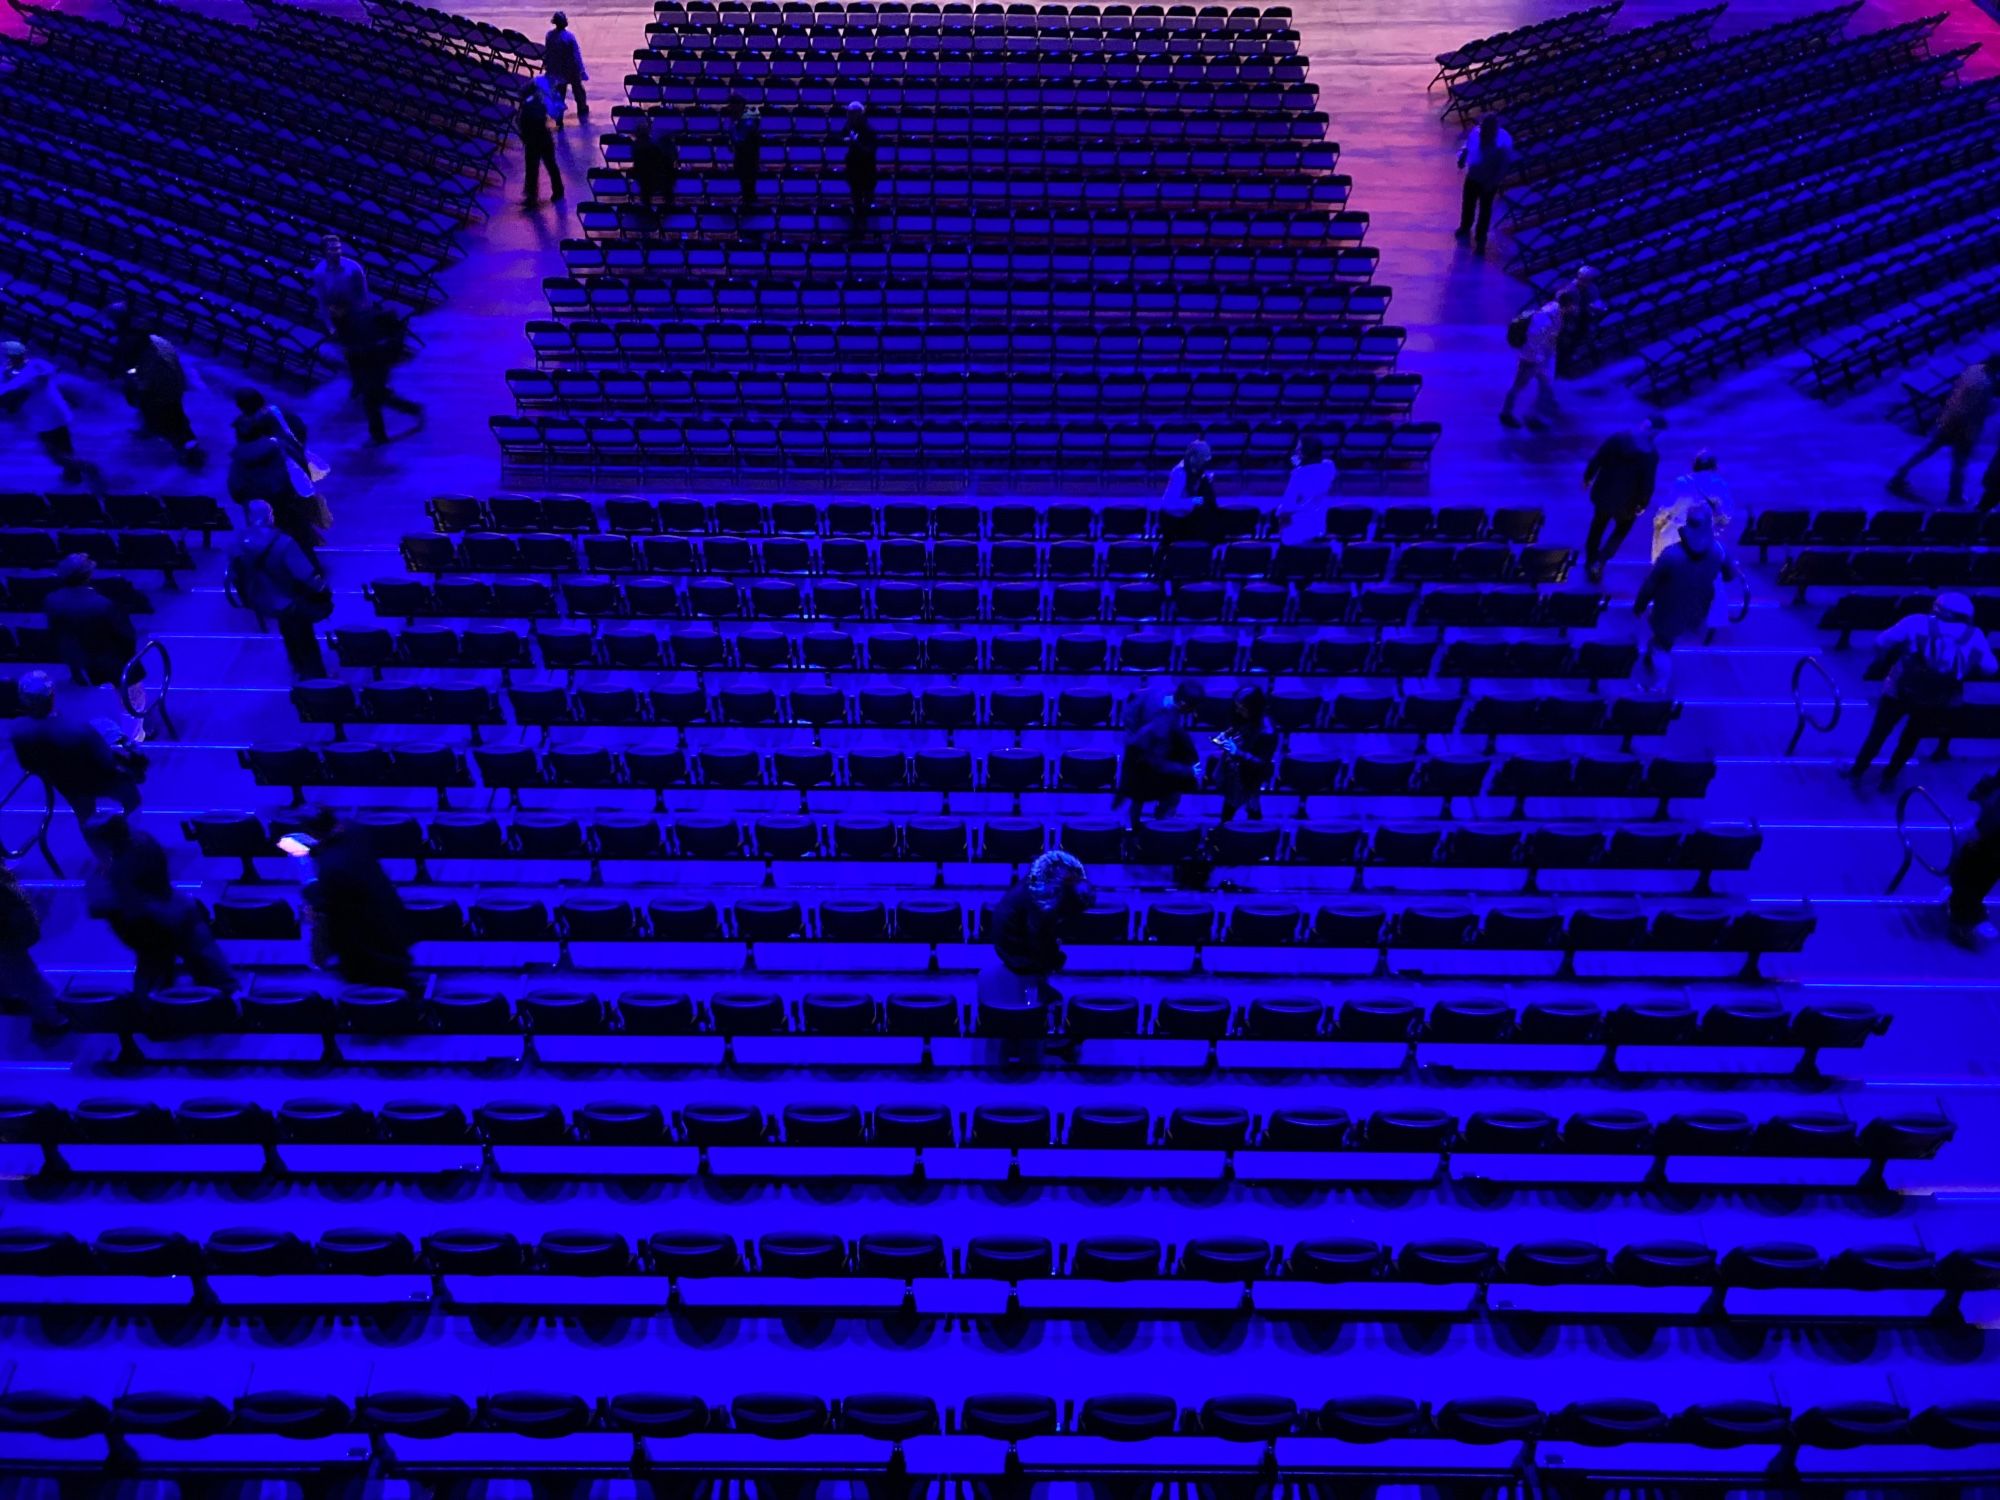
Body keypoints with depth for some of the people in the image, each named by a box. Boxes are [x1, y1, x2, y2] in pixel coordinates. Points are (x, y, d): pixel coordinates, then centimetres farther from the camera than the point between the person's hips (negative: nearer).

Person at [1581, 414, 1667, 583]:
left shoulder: (1617, 438, -14)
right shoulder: (1651, 453, -23)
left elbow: (1596, 459, -7)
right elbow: (1648, 482, -18)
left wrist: (1587, 478, 10)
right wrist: (1643, 503, -2)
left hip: (1603, 493, 3)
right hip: (1626, 502, -3)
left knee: (1597, 527, 25)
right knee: (1621, 530, 24)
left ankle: (1590, 563, 39)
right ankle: (1599, 562, 8)